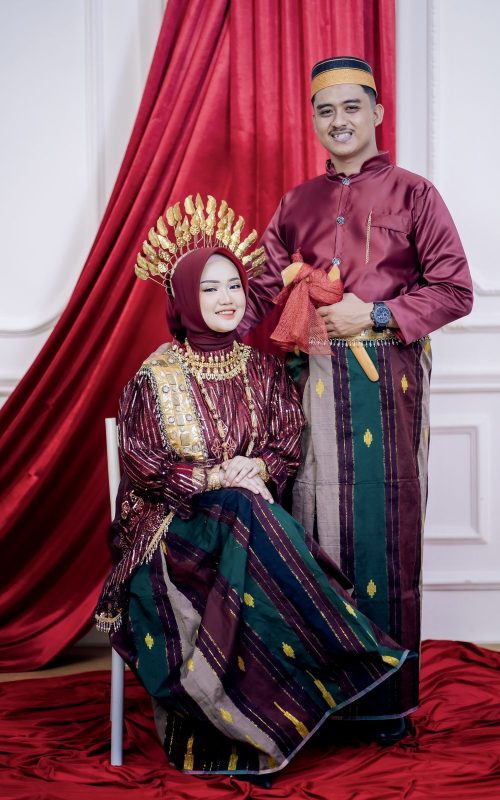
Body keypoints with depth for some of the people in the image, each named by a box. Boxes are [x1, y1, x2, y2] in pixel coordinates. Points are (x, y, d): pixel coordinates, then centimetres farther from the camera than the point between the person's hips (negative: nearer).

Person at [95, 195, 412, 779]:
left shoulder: (263, 369, 9)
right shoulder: (157, 374, -2)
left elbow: (288, 445, 8)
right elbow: (141, 462, -7)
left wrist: (258, 469, -15)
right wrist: (213, 477, -17)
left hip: (249, 506, 3)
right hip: (171, 517, -3)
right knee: (244, 521, -35)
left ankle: (252, 730, -25)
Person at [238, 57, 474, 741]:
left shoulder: (412, 194, 4)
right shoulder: (296, 205, 17)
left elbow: (454, 290, -1)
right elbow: (265, 290, 12)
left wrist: (376, 313, -11)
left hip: (386, 377, -3)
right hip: (315, 377, 4)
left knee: (385, 525, -3)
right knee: (319, 523, 2)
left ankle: (389, 695, 5)